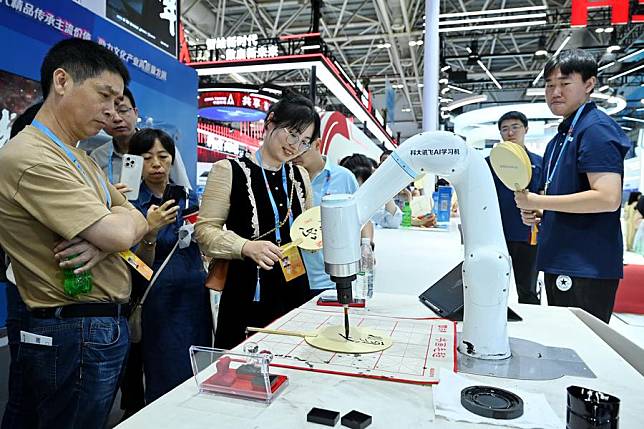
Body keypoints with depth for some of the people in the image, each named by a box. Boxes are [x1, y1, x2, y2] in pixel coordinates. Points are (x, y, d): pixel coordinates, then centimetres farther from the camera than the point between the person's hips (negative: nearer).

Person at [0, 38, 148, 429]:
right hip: (78, 335, -9)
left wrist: (104, 238, -14)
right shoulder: (31, 159, -19)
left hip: (105, 326, 9)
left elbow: (137, 224, 7)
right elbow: (120, 233, -25)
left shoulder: (78, 157, 12)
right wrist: (116, 223, -1)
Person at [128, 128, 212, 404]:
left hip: (197, 295, 4)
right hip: (160, 300, -4)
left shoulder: (189, 197, 7)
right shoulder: (132, 205, -5)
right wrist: (150, 231, -26)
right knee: (169, 387, 2)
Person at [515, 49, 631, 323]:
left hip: (587, 269, -9)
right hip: (559, 264, 9)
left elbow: (608, 198, -23)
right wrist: (537, 213, 5)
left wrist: (537, 201, -17)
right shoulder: (561, 138, 16)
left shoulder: (596, 128, -12)